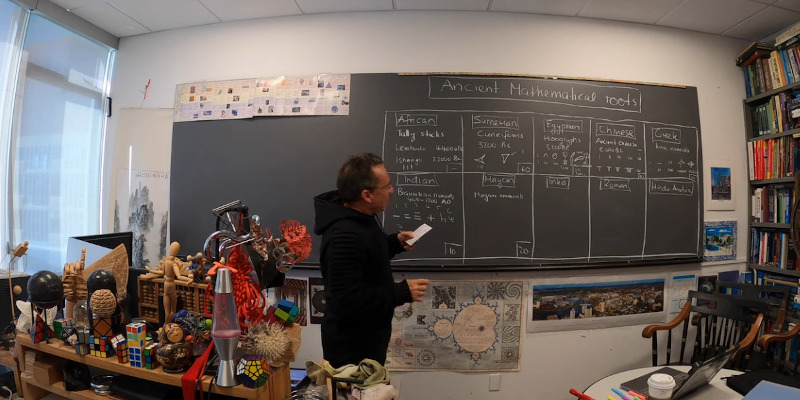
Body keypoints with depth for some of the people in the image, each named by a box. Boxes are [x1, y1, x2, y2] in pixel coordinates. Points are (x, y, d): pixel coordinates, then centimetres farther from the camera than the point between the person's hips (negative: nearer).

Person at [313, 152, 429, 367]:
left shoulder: (361, 216, -1)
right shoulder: (344, 237, -33)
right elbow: (350, 301, -34)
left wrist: (394, 242, 0)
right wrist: (402, 292, -27)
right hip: (350, 348, -9)